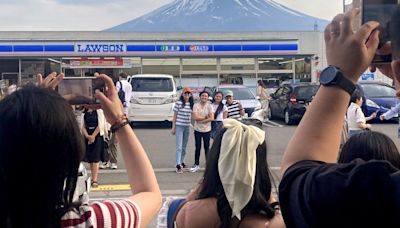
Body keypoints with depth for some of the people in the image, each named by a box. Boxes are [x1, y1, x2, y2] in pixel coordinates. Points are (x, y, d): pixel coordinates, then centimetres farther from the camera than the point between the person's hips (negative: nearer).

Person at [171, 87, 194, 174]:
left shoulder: (192, 104, 5)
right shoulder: (178, 103, -7)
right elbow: (175, 116, -3)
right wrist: (173, 127, -4)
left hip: (187, 127, 5)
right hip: (179, 126, -5)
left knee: (184, 146, 15)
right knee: (179, 146, -8)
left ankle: (182, 162, 28)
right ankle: (178, 165, -11)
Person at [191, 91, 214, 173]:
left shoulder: (209, 106, -3)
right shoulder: (196, 105, -4)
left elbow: (212, 118, -14)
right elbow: (195, 117, -15)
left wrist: (201, 121, -16)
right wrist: (205, 117, -11)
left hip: (207, 130, 0)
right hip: (198, 130, 0)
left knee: (207, 147, 7)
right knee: (197, 147, 8)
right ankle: (196, 164, 19)